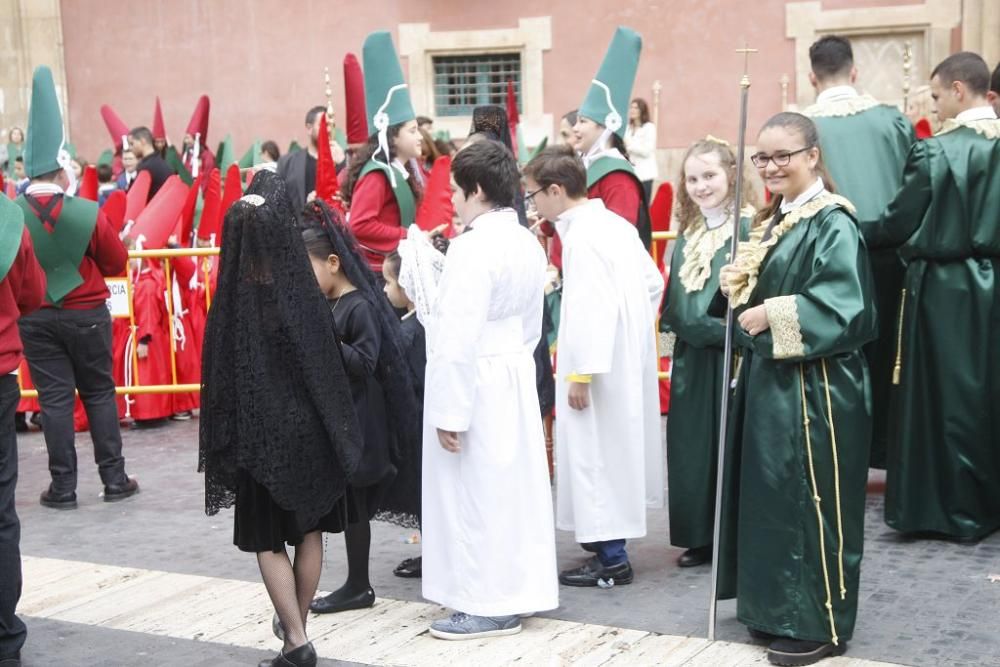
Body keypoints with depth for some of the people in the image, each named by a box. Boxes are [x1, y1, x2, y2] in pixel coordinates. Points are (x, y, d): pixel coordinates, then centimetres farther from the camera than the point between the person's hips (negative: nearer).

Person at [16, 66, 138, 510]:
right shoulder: (89, 213, -14)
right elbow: (117, 263, -3)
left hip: (34, 317, 1)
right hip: (86, 313, -1)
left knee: (54, 398, 6)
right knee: (100, 394, 10)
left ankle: (63, 487, 9)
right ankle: (115, 479, 15)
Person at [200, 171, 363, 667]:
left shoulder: (230, 302, -12)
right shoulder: (306, 294, -10)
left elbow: (219, 376, -5)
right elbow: (331, 366, -2)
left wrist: (223, 445, 5)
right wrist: (339, 435, 10)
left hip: (260, 434, -2)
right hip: (310, 428, 2)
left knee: (267, 541, 6)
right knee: (309, 532, 16)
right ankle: (297, 624, 26)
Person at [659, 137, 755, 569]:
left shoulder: (749, 227, -8)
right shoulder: (688, 233, 13)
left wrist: (729, 328, -21)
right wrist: (672, 331, 11)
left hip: (730, 353, -6)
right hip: (692, 356, 7)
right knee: (693, 445, 9)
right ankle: (701, 536, 19)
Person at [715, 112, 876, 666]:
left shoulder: (832, 223, -13)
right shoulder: (769, 222, 14)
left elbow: (845, 308, -22)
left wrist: (772, 315, -21)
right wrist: (736, 287, 1)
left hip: (813, 387, -9)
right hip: (767, 379, 9)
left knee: (809, 501, -2)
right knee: (768, 497, 13)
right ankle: (778, 610, 25)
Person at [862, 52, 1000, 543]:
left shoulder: (934, 152, -15)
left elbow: (899, 223, -10)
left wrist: (854, 233, 5)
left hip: (944, 292, -5)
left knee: (949, 397, 5)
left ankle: (957, 510, 12)